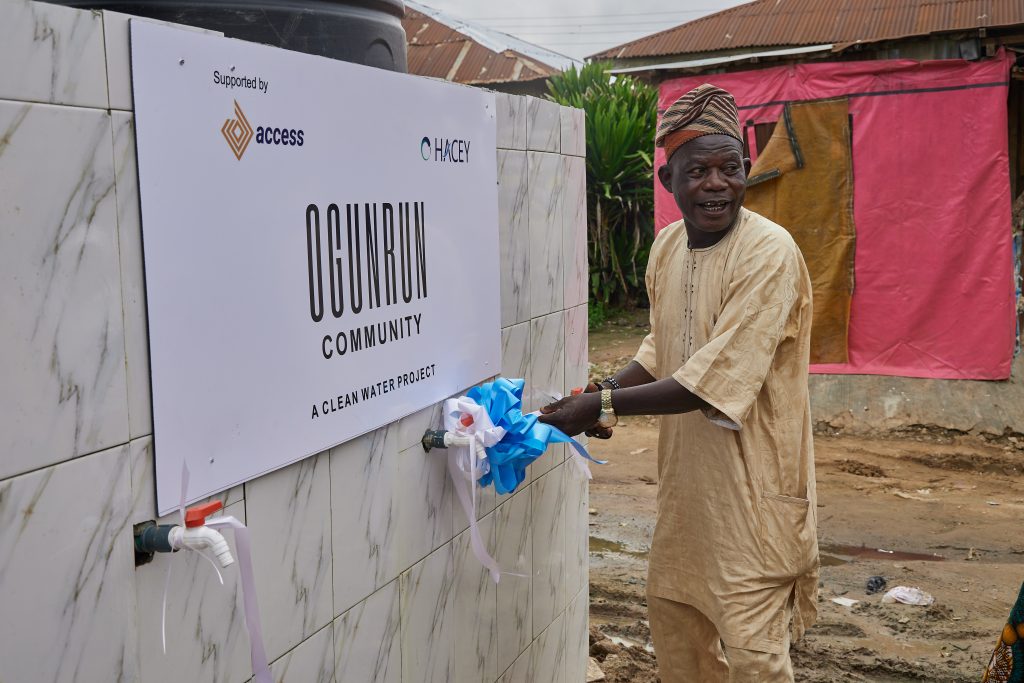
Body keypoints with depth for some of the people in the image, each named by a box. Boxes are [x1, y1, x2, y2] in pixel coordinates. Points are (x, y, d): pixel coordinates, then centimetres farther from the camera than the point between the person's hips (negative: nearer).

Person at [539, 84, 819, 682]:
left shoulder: (770, 254, -21)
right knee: (672, 612, 21)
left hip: (752, 482, -7)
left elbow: (716, 381, -25)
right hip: (687, 475, 8)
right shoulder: (667, 246, 4)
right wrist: (603, 394, 0)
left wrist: (604, 405, -21)